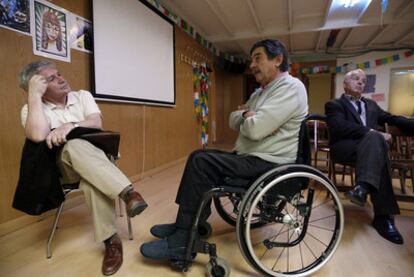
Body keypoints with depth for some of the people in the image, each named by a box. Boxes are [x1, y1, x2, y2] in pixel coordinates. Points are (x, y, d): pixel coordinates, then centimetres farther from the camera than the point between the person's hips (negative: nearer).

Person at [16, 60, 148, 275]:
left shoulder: (82, 96, 7)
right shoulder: (31, 108, -1)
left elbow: (97, 123, -9)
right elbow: (38, 136, -25)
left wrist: (70, 126, -28)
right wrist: (34, 95, -18)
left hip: (94, 157, 2)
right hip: (61, 168, -1)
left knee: (93, 180, -36)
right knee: (73, 146, -37)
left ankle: (111, 239, -30)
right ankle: (126, 191, -45)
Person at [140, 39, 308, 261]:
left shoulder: (290, 87, -14)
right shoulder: (260, 93, 18)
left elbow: (255, 129, -25)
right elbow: (233, 120, 14)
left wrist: (248, 119, -2)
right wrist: (247, 115, -8)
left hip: (269, 162, -10)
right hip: (250, 156, 10)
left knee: (201, 162, -19)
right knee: (200, 157, 6)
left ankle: (182, 241, -11)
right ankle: (187, 224, 10)